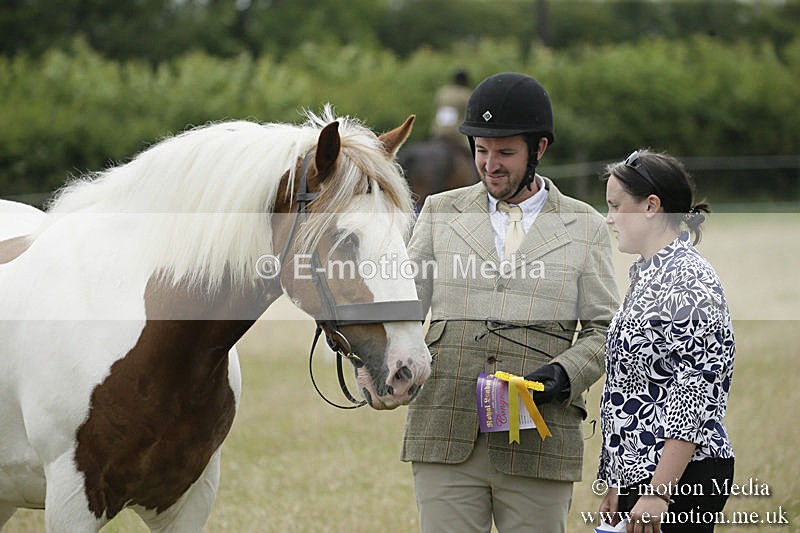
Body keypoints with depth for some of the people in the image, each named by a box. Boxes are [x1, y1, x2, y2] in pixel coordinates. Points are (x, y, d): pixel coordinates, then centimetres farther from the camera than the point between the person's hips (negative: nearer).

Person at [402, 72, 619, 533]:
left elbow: (605, 331, 7)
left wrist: (564, 374, -11)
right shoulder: (441, 213, 14)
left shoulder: (585, 228, 9)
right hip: (447, 441, 1)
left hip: (537, 446, -1)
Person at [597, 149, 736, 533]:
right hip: (638, 473, 9)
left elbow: (695, 399, -20)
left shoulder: (687, 281, -14)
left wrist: (658, 491, -23)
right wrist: (618, 485, 19)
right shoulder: (648, 275, 16)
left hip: (680, 477, -9)